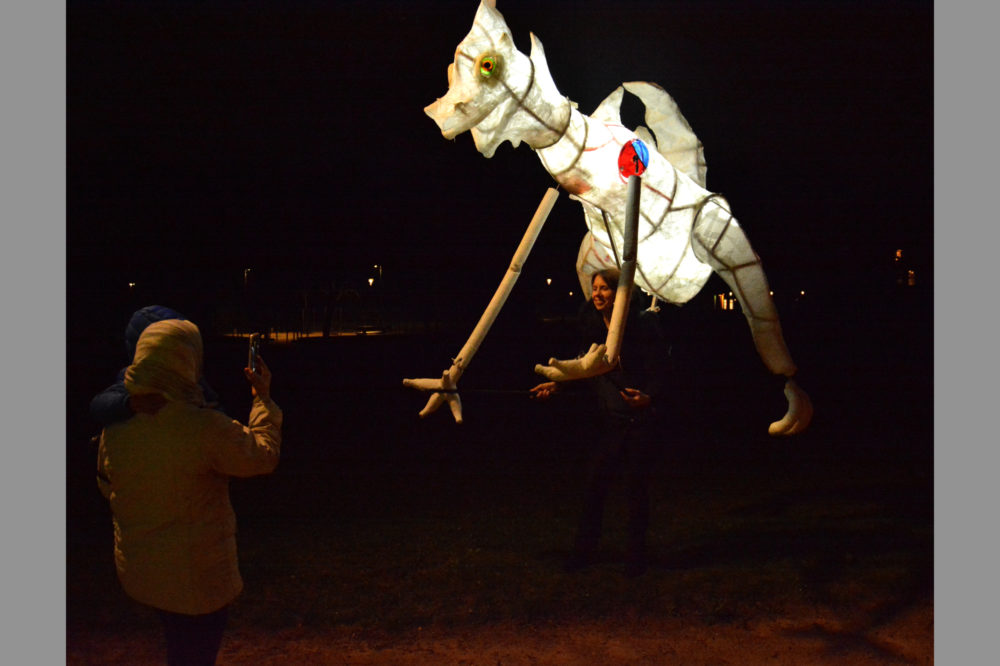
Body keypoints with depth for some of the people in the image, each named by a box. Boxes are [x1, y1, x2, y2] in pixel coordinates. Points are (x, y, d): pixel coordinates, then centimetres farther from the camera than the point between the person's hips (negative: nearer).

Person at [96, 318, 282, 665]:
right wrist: (263, 399, 1)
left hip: (136, 571, 5)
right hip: (198, 578, -5)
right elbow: (263, 456, -12)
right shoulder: (207, 428, -27)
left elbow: (107, 488, 7)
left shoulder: (113, 430, -10)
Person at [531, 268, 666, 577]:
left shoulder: (642, 327, -12)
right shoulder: (593, 328, 4)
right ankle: (584, 551, 21)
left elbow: (658, 373, -14)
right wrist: (559, 386, 6)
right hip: (609, 419, 5)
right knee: (594, 487, 6)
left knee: (637, 488, 6)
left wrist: (647, 398, -32)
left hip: (640, 419, -4)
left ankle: (636, 556, 21)